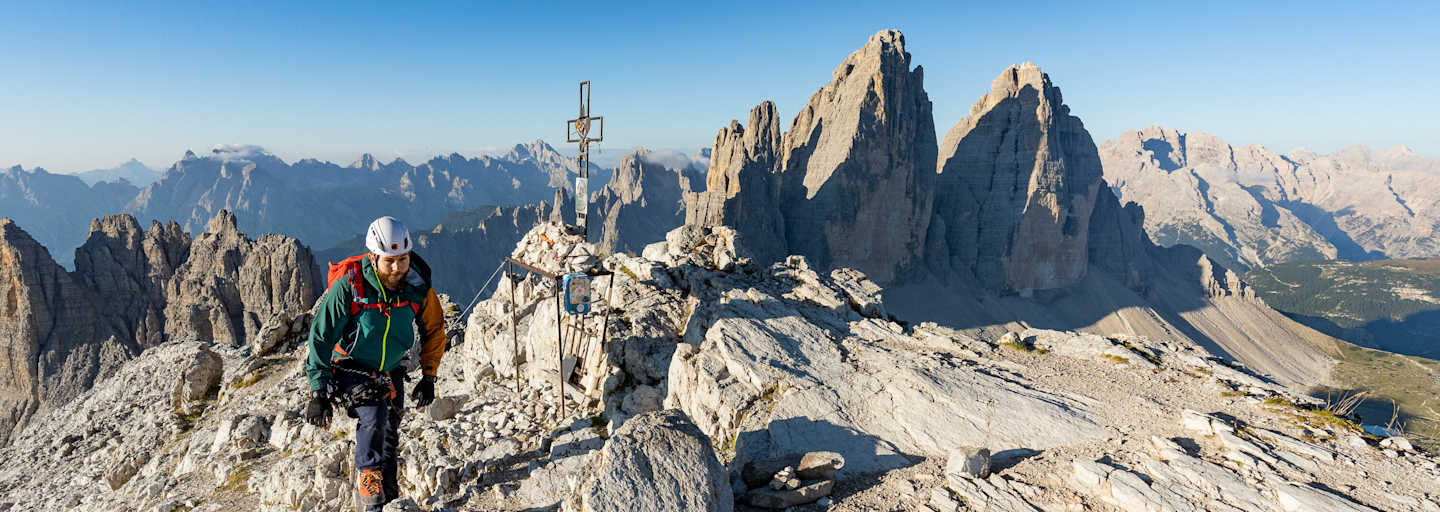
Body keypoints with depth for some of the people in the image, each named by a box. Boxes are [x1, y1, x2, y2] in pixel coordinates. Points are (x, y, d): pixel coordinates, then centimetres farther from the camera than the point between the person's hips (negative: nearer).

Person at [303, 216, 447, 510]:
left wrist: (428, 377, 1)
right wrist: (318, 392, -15)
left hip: (390, 372, 4)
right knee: (374, 415, -27)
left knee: (388, 438, 12)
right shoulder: (349, 285, -25)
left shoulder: (418, 287, -15)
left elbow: (434, 330, 2)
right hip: (350, 368, -4)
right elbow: (321, 337, -16)